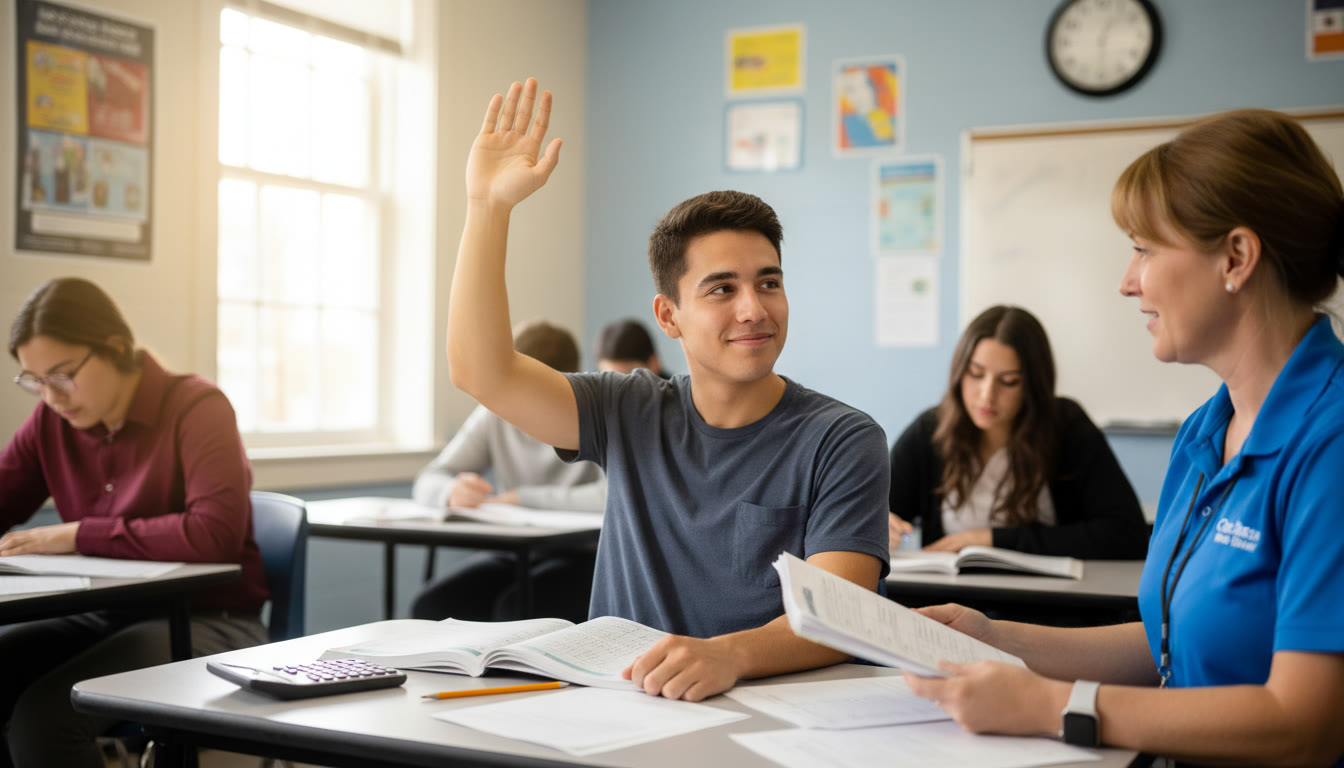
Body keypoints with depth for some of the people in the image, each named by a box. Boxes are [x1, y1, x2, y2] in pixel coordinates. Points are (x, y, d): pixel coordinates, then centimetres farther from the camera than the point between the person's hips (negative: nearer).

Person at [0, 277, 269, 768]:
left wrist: (79, 535, -22)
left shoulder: (196, 408, -13)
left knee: (43, 717, -27)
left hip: (205, 622, -6)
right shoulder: (52, 421, 5)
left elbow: (215, 534, -26)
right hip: (105, 616, 7)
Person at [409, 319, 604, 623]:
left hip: (582, 556, -4)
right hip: (511, 553, 4)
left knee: (513, 609, -32)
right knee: (429, 606, -22)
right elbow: (427, 482, 3)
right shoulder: (495, 414, 3)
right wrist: (452, 492, -23)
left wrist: (523, 497, -18)